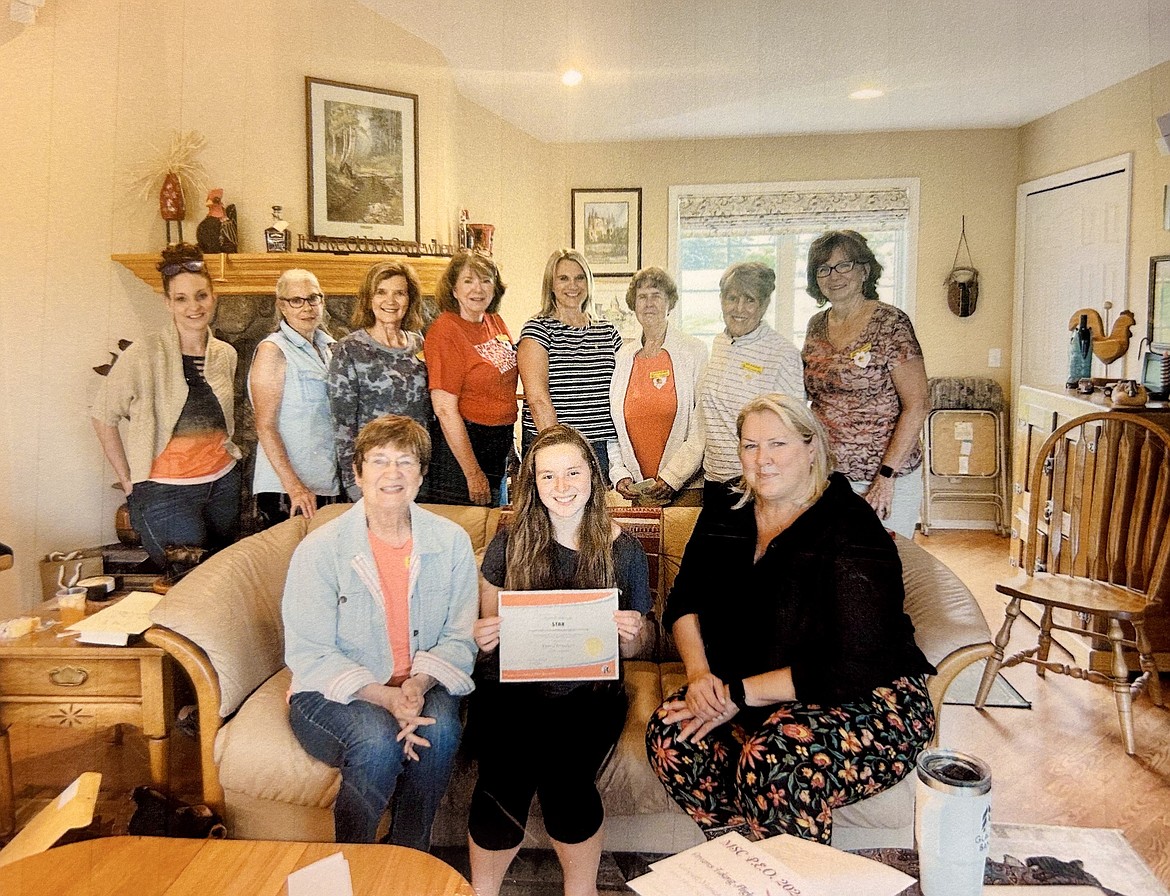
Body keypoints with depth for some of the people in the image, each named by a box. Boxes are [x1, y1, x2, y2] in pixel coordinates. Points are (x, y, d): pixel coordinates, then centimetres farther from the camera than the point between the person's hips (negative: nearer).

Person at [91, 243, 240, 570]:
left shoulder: (226, 354, 6)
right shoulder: (144, 355, -11)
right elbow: (103, 417, -6)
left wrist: (225, 450, 9)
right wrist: (128, 481, -5)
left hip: (223, 485, 6)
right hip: (165, 492, -5)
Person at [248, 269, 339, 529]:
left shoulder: (327, 347, 11)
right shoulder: (273, 350, -9)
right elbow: (265, 426, -14)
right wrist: (294, 486, -22)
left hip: (326, 485, 7)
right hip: (283, 488, -6)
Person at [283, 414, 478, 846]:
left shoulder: (451, 542, -2)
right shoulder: (320, 549, -9)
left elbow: (459, 638, -3)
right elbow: (309, 655, -12)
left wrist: (419, 684, -23)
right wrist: (384, 697, -25)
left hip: (421, 688, 2)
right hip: (333, 693, -2)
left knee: (440, 729, -29)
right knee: (378, 737, -31)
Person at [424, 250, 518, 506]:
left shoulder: (496, 323, 7)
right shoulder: (444, 330, -16)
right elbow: (445, 409, -20)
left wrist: (509, 444, 15)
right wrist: (473, 474, -20)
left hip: (499, 444, 8)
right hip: (461, 445, -8)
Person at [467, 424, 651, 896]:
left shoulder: (623, 550, 4)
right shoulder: (509, 543, 4)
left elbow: (633, 647, 13)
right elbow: (487, 624, 13)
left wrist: (631, 634, -10)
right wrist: (483, 636, -10)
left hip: (589, 692, 0)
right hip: (510, 685, 1)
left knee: (565, 779, -26)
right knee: (504, 779, -26)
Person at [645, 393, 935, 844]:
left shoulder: (852, 532, -17)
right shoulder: (725, 515, 4)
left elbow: (851, 670, -23)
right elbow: (685, 601, 7)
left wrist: (738, 693, -22)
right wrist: (699, 673, -13)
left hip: (865, 702, -6)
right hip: (750, 696, 6)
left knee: (770, 764, -34)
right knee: (670, 734, -21)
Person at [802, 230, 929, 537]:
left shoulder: (890, 323, -9)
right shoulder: (817, 326, 8)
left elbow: (917, 405, -13)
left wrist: (887, 477, -17)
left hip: (885, 480, -5)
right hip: (825, 476, 5)